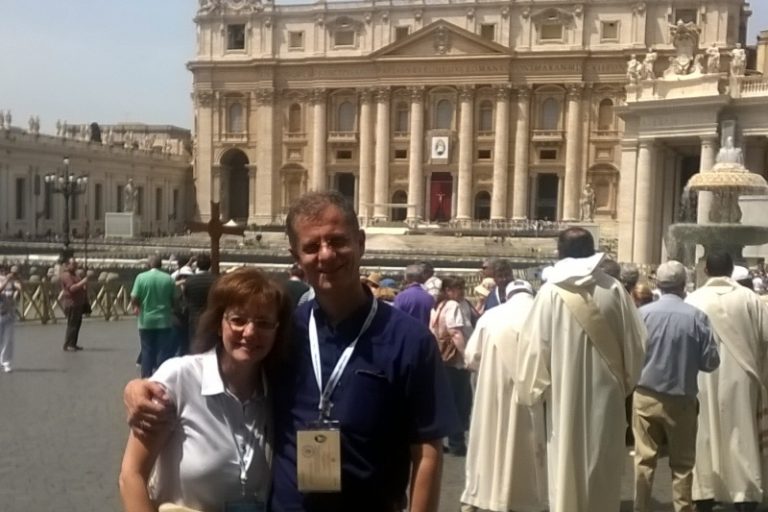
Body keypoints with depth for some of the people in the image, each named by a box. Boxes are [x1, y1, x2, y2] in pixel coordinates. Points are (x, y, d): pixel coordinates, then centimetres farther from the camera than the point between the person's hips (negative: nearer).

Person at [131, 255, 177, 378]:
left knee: (147, 351, 11)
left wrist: (136, 308, 12)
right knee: (164, 351, 6)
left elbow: (134, 299, -9)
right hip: (164, 321, 0)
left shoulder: (141, 277, -6)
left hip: (146, 321, 0)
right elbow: (174, 300, 3)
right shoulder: (168, 279, -4)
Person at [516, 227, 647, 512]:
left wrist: (534, 390, 3)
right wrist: (626, 381, 16)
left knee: (566, 465, 9)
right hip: (606, 392, 2)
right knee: (603, 467, 13)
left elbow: (535, 345, -10)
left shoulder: (551, 292, -9)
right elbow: (635, 341, 1)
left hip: (565, 394, -2)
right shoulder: (614, 290, -4)